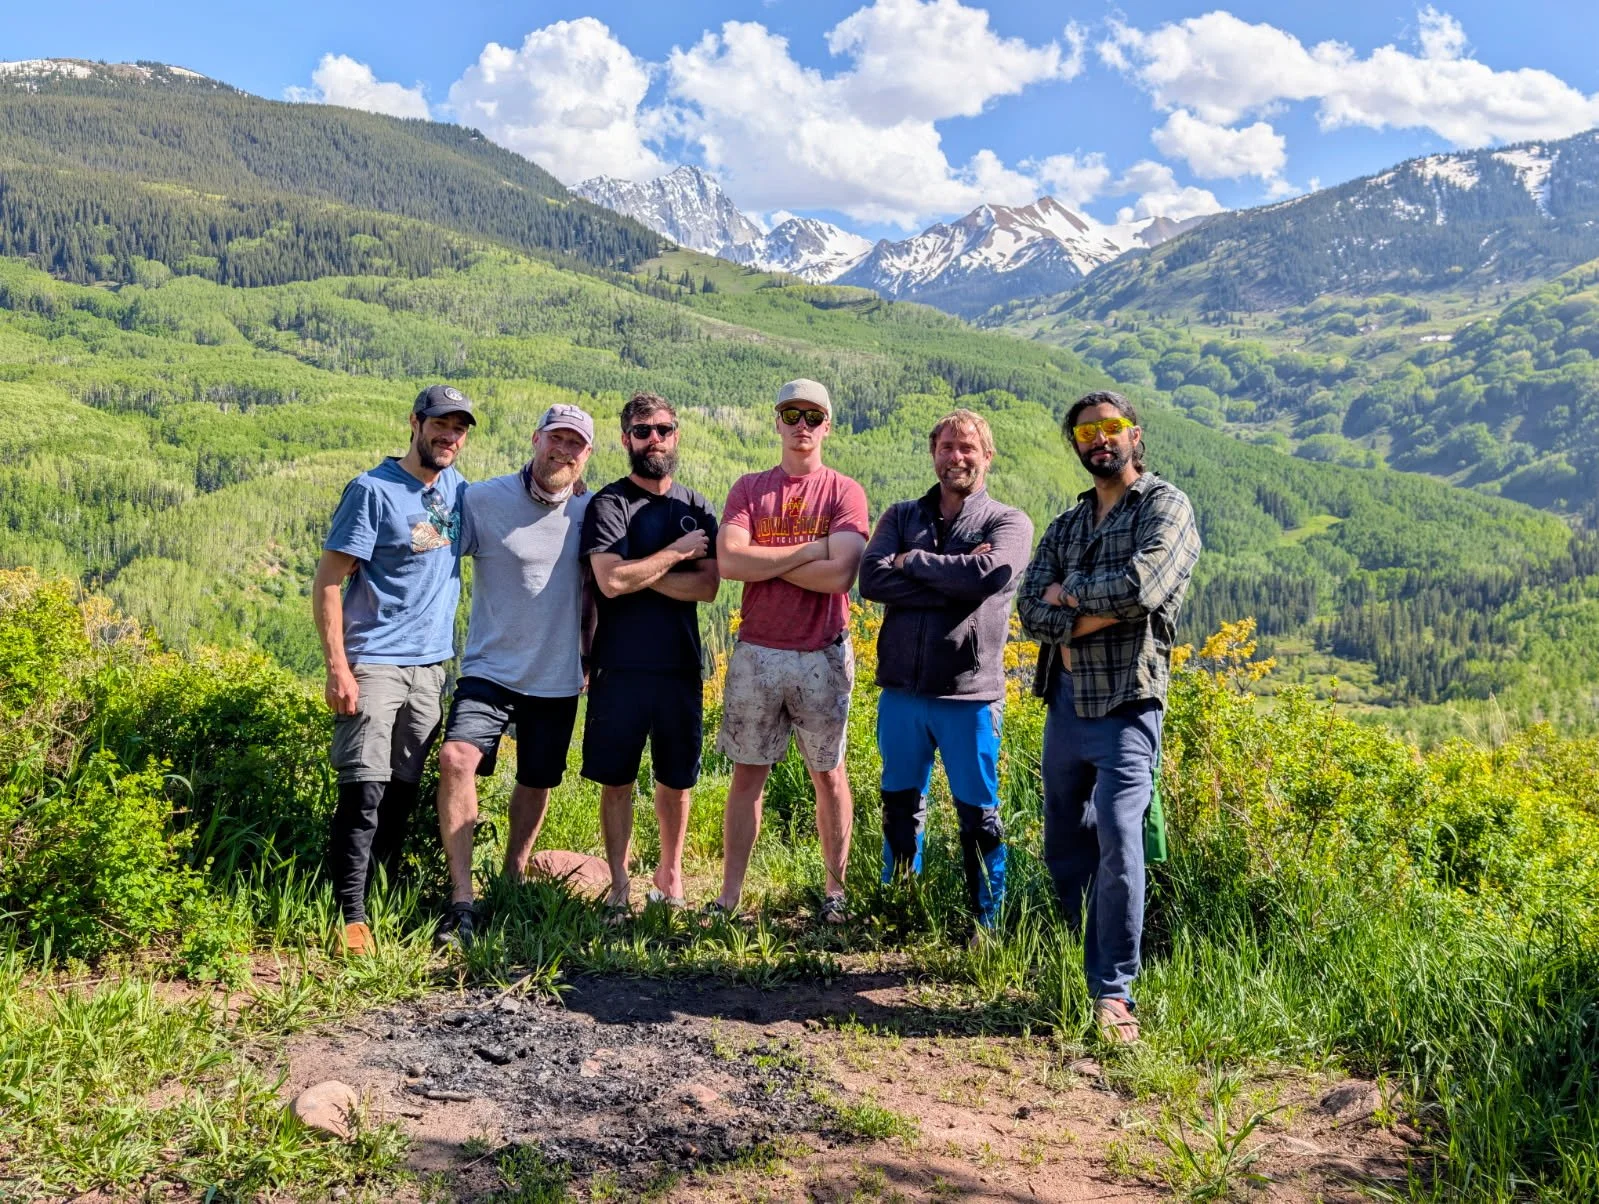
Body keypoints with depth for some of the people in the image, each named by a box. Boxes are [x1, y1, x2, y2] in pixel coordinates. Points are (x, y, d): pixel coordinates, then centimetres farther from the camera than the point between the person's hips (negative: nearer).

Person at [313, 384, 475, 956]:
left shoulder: (456, 488, 10)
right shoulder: (373, 490, -8)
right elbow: (327, 582, -11)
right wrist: (337, 667, -18)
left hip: (430, 666, 6)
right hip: (374, 664, -6)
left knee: (403, 793, 11)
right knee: (364, 791, -9)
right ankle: (351, 918, -4)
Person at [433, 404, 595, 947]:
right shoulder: (483, 500, -8)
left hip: (558, 675, 3)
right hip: (491, 668, -3)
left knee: (536, 781, 14)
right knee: (457, 758, -24)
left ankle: (512, 880, 37)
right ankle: (461, 901, -20)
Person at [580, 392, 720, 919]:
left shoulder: (696, 508, 9)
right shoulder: (608, 504, -1)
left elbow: (708, 586, -4)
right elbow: (611, 581, -16)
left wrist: (639, 572, -11)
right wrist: (674, 554, -9)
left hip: (680, 667, 3)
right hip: (620, 668, -2)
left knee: (676, 780, 12)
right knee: (616, 782, 5)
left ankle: (670, 871, 30)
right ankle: (619, 883, 19)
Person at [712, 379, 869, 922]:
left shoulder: (845, 493, -1)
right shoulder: (748, 489, 5)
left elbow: (839, 575, -15)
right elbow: (729, 561, -11)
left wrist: (764, 559, -9)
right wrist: (810, 549, -12)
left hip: (823, 656, -1)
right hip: (756, 653, 2)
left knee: (829, 774, 10)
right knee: (747, 774, 7)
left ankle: (834, 889, 22)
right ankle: (729, 896, 14)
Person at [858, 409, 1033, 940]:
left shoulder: (1008, 522, 1)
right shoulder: (901, 516, 10)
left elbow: (987, 574, -20)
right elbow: (871, 579, -8)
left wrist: (911, 561, -9)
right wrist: (953, 582, -15)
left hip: (969, 695, -3)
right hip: (901, 691, 3)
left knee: (978, 817, 6)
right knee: (900, 807, 15)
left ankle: (985, 925, 20)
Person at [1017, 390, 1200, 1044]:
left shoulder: (1165, 506, -1)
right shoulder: (1066, 524, 16)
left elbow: (1140, 585, -20)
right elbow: (1030, 610, 2)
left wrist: (1070, 591, -4)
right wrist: (1097, 614, -15)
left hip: (1126, 705, -6)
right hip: (1064, 702, 7)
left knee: (1117, 843, -17)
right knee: (1064, 848, 14)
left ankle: (1113, 992, -8)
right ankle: (1094, 963, 32)